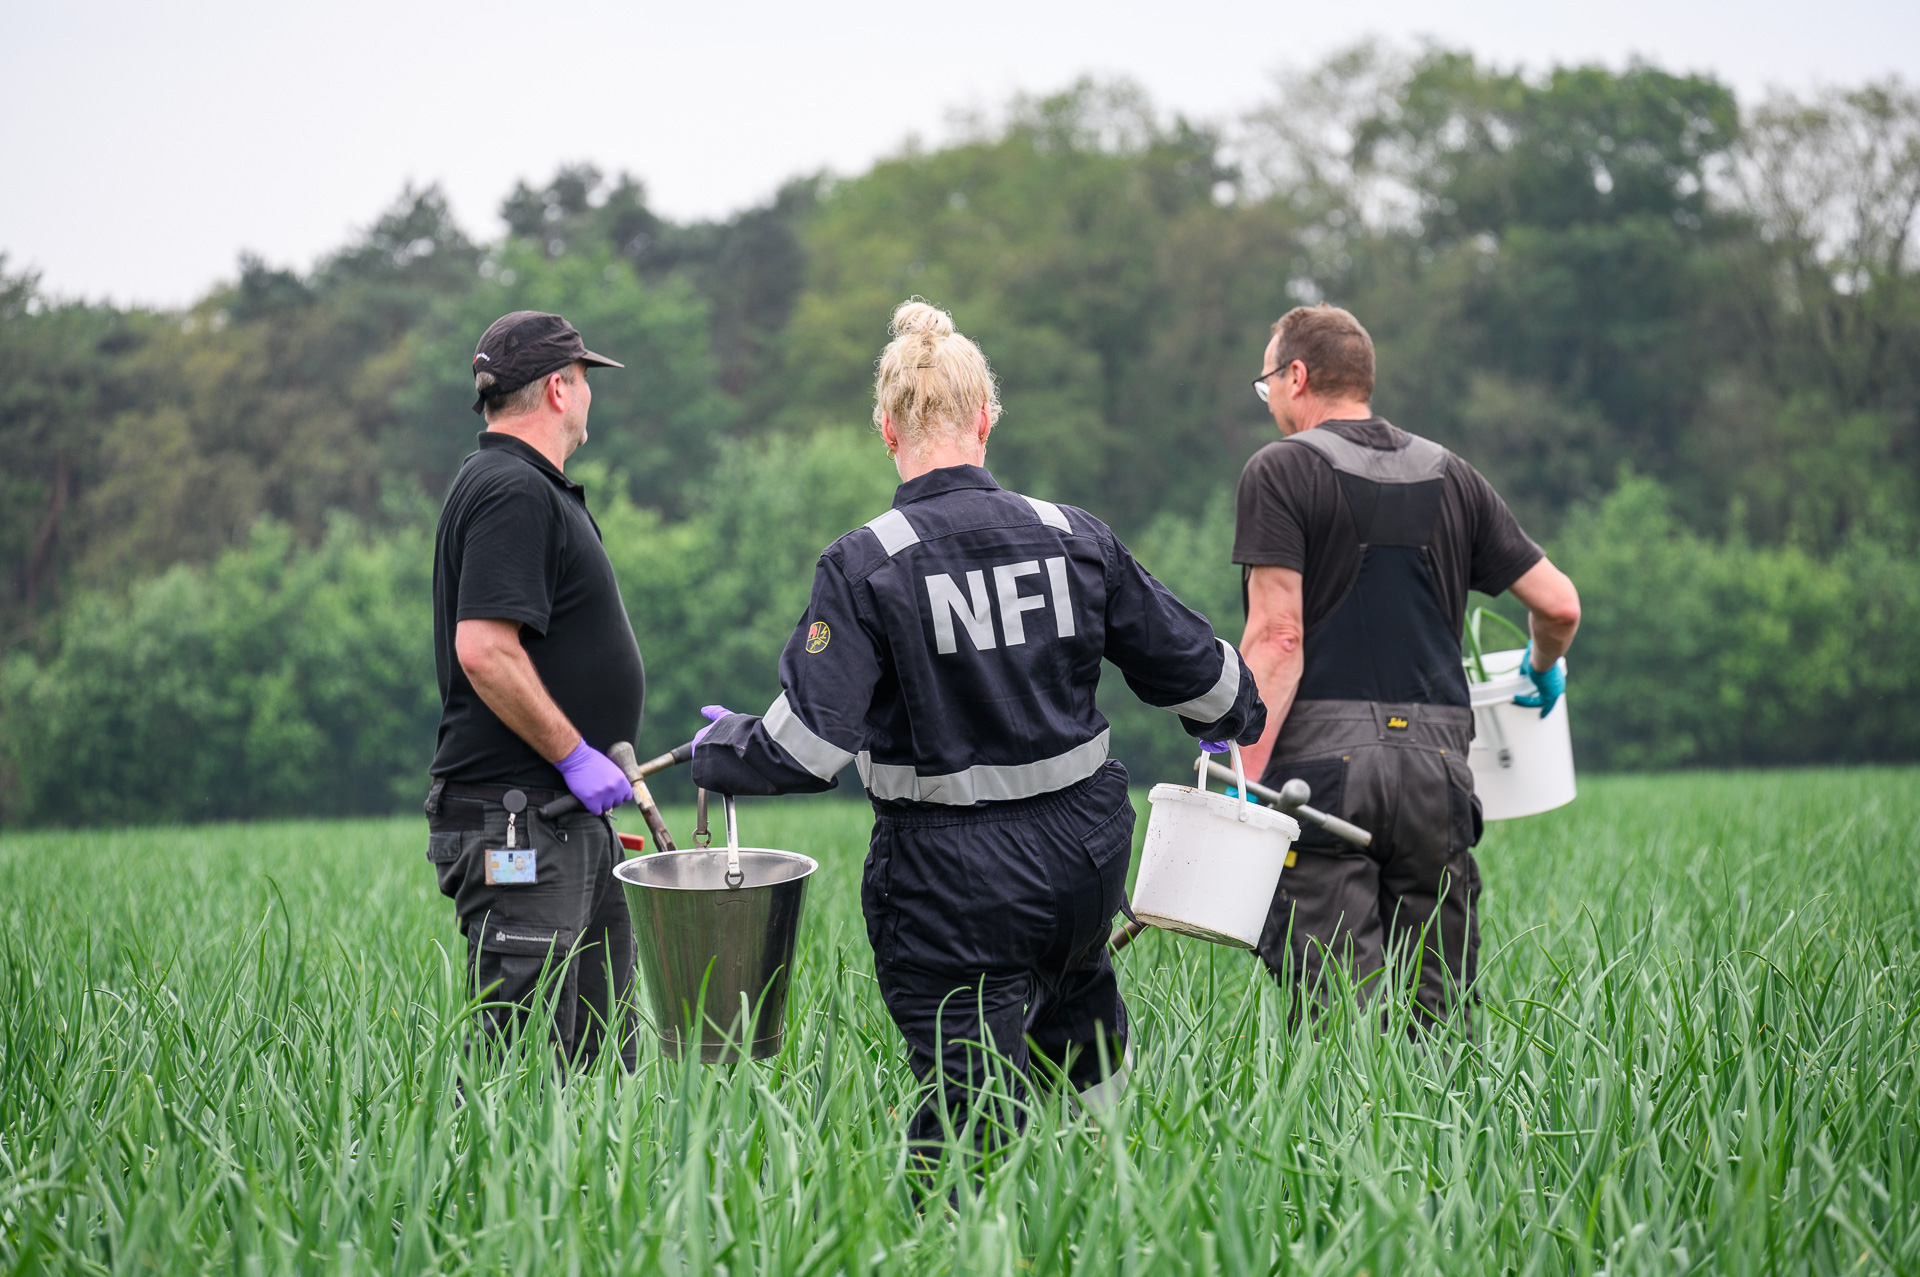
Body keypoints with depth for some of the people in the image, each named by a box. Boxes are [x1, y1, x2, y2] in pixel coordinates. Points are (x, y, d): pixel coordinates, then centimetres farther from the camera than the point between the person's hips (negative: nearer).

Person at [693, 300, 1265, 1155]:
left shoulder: (864, 565, -12)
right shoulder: (1075, 539, 0)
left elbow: (807, 746, -17)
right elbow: (1188, 662, 13)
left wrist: (720, 753, 4)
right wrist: (1240, 717, 35)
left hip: (951, 880, -4)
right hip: (1082, 855, 4)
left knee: (967, 1125, 1)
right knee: (1076, 1000, 33)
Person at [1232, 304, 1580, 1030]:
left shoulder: (1282, 471, -1)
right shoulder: (1449, 478, 15)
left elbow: (1278, 636, -11)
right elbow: (1559, 604, 12)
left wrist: (1245, 776, -13)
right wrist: (1544, 670, 34)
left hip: (1323, 758, -4)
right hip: (1436, 763, 4)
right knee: (1438, 1010, 7)